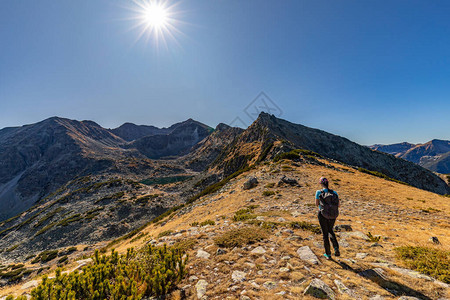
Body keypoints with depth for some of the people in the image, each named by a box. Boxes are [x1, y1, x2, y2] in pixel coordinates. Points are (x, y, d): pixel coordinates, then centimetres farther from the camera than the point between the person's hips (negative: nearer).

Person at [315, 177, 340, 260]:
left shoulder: (319, 192, -11)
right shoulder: (334, 192, -2)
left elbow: (316, 204, -2)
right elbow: (339, 205, 2)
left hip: (323, 215, -3)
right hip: (333, 215, 3)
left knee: (325, 234, 13)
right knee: (330, 231, 30)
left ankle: (328, 254, 23)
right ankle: (336, 248, 14)